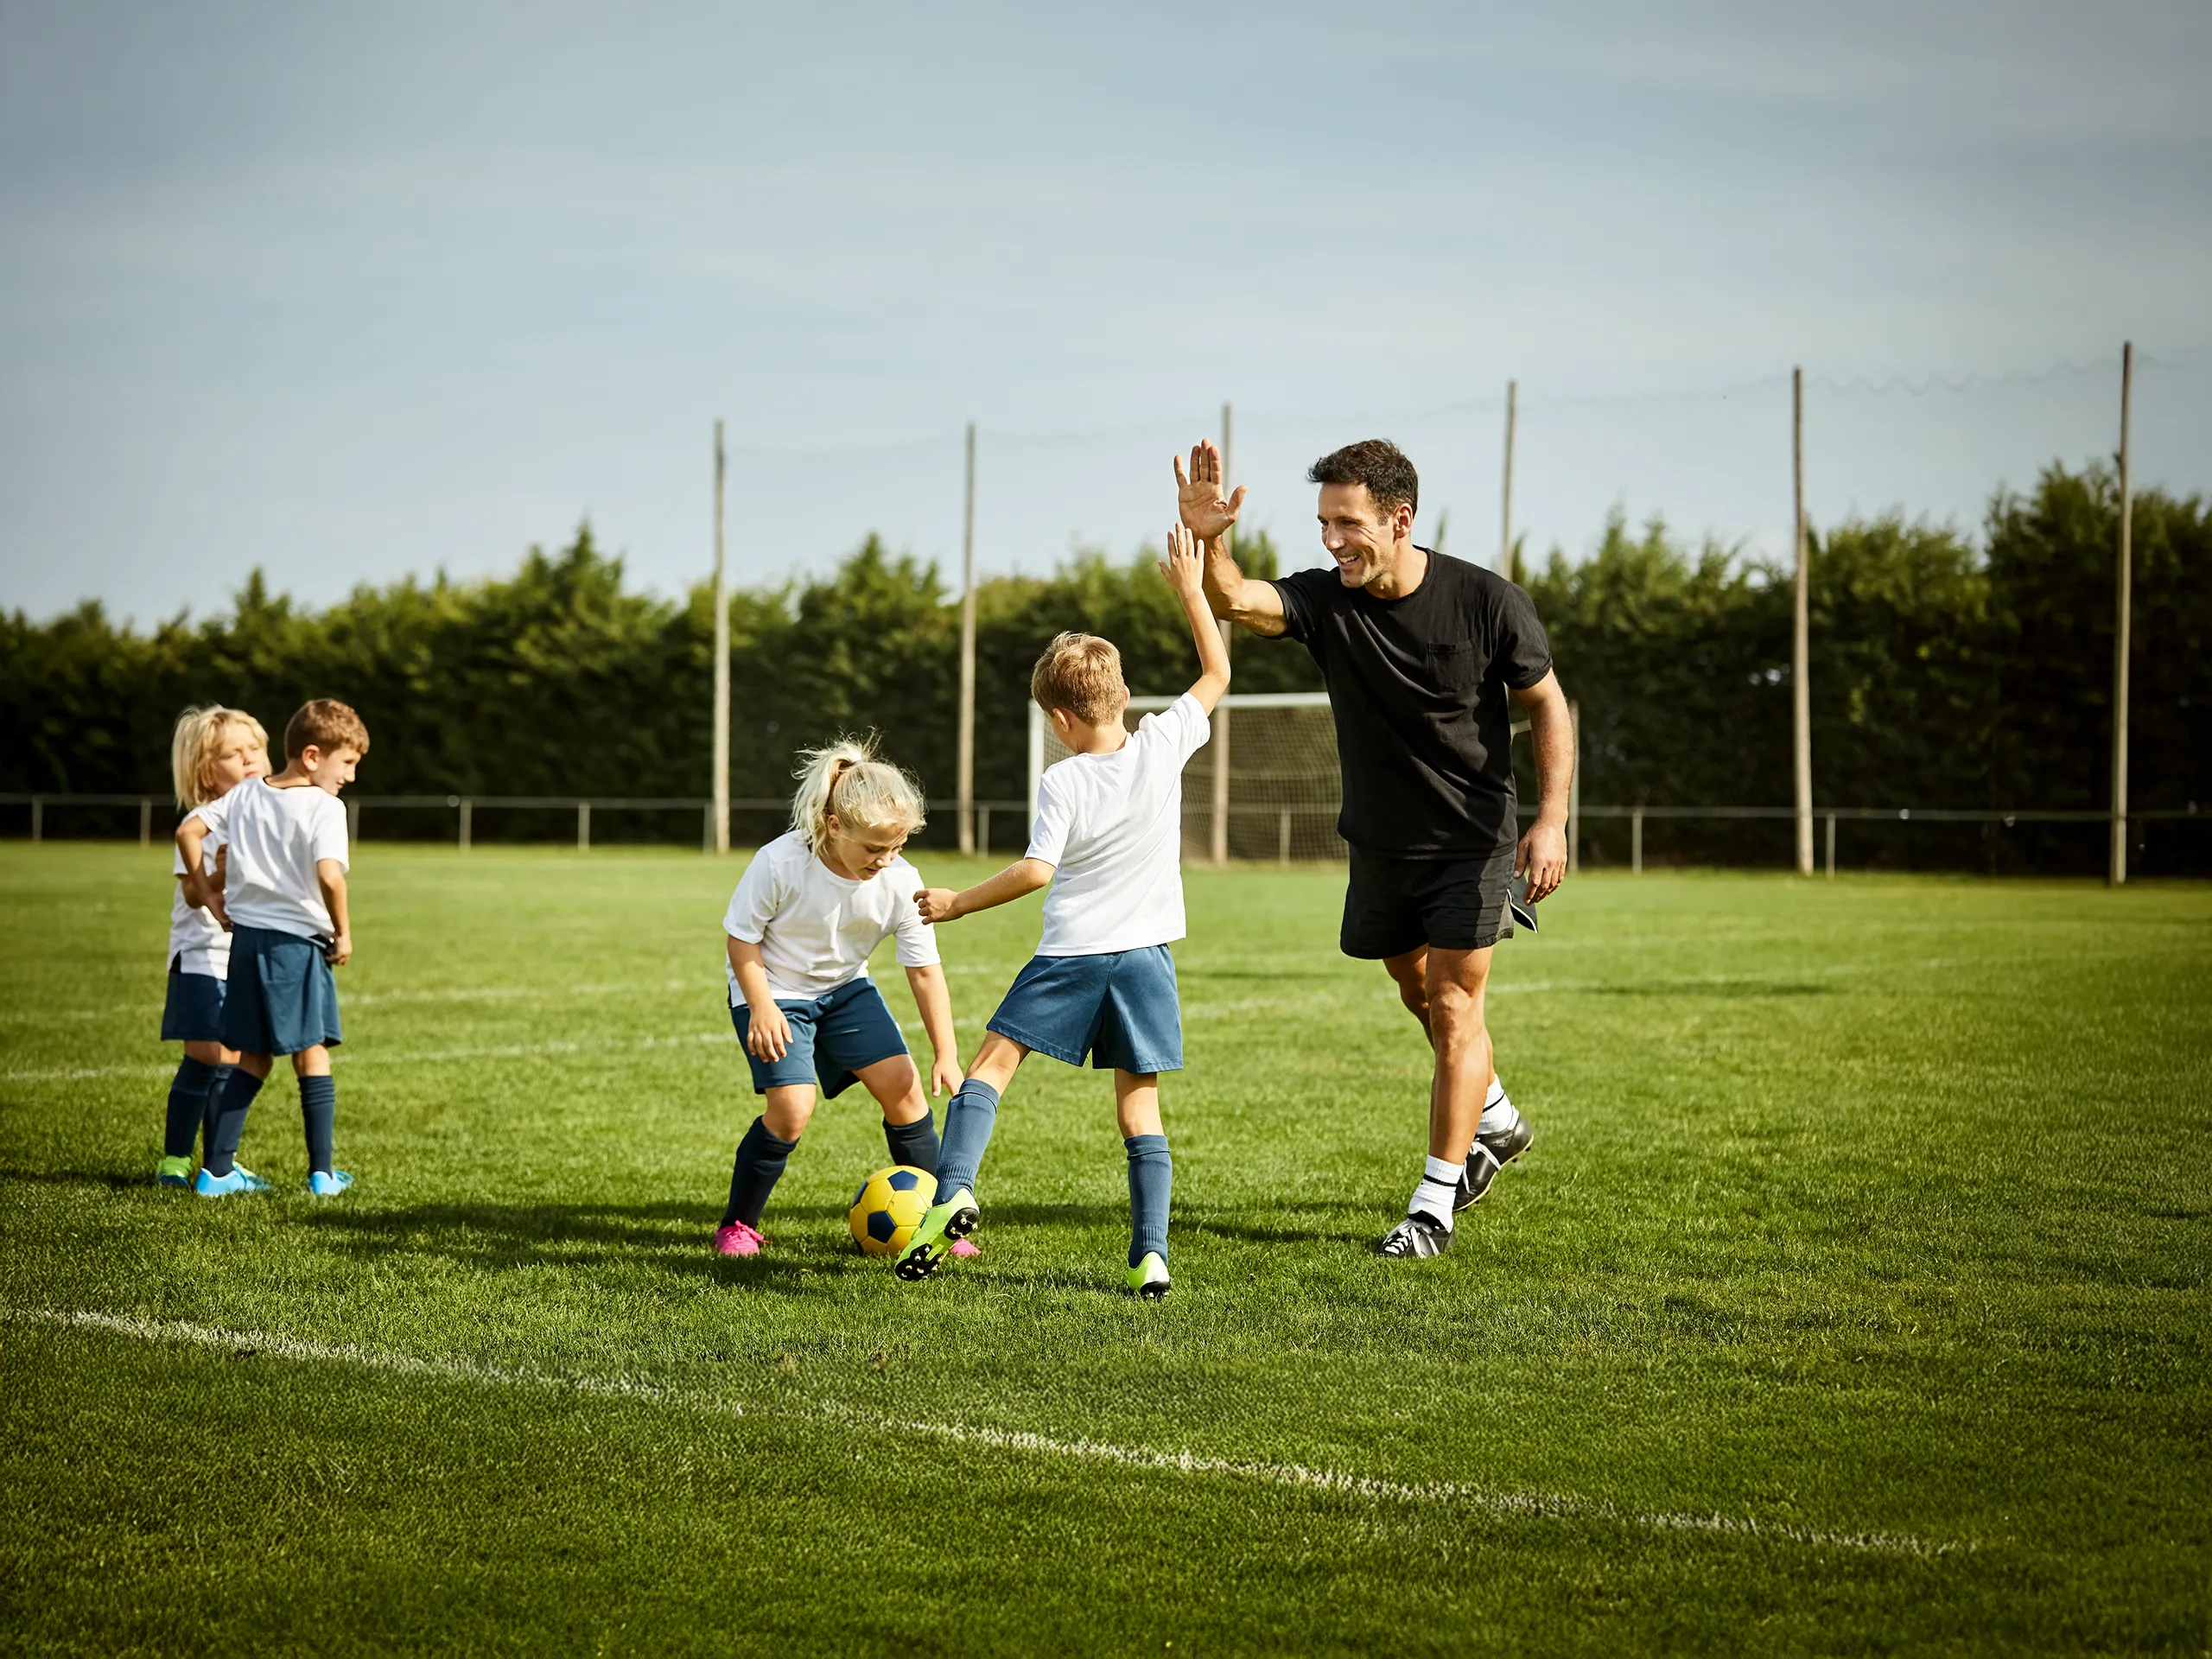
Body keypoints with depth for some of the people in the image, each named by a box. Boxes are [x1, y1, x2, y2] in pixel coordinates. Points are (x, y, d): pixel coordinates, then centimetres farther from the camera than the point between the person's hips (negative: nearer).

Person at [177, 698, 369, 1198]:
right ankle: (322, 1172, 7)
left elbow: (188, 830, 7)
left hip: (245, 937, 6)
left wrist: (209, 895, 14)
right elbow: (328, 874, -26)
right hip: (298, 941, -6)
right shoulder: (324, 807, -13)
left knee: (253, 1059, 14)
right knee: (312, 1055, 6)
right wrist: (343, 933, -13)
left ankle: (216, 1169, 11)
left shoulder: (246, 794, 8)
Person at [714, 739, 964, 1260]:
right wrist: (761, 1008, -22)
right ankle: (738, 1226, 2)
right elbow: (740, 935, -15)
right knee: (792, 1106, -19)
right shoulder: (780, 863, -30)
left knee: (903, 1086, -8)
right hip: (777, 990, -4)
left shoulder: (901, 882, -19)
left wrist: (946, 1055, -13)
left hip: (845, 988, 4)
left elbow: (925, 971, -11)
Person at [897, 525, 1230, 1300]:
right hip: (1146, 952, 3)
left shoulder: (1062, 784, -9)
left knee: (993, 1059, 7)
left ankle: (954, 1188, -13)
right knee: (1139, 1103, 7)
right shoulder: (1163, 747, -1)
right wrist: (1190, 590, 15)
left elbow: (1037, 869, -16)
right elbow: (1217, 674, 11)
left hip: (1071, 954, -3)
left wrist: (958, 903, -5)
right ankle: (1150, 1252, -2)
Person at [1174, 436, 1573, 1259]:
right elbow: (1234, 601, -29)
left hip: (1472, 842, -4)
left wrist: (1551, 820, -15)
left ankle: (1433, 1203, 1)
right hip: (1379, 845, 4)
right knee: (1417, 992, 20)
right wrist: (1206, 541, -50)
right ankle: (1495, 1121, 46)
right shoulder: (1324, 598, -12)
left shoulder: (1487, 601, -18)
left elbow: (1547, 704, -7)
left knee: (1454, 1010, -7)